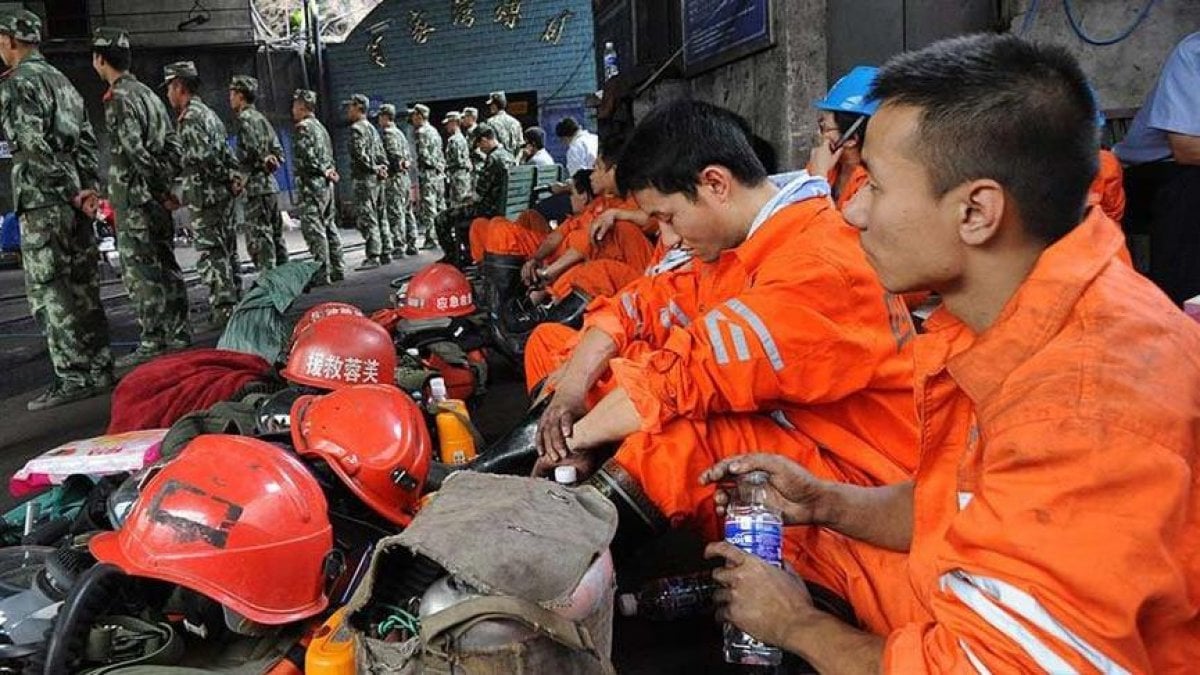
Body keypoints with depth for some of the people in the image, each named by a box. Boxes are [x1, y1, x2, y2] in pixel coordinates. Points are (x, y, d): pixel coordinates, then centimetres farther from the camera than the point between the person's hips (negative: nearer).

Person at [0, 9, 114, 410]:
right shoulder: (62, 80, 20)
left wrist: (69, 190, -11)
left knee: (48, 290, -5)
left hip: (42, 200, -8)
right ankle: (99, 371, 14)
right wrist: (90, 187, 6)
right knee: (82, 287, 10)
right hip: (75, 198, 8)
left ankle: (73, 378, -7)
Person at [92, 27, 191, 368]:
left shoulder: (118, 99, -11)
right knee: (166, 268, 12)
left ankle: (152, 343, -4)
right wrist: (166, 186, 10)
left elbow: (135, 152, -19)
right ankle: (178, 334, 18)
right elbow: (174, 147, 14)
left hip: (134, 201, -9)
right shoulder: (149, 94, 16)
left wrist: (161, 189, -11)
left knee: (140, 273, -6)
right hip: (155, 199, 9)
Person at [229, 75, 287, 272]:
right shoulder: (261, 118, 19)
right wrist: (268, 166, 7)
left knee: (259, 241, -9)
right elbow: (278, 152, 18)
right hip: (271, 184, 9)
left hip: (256, 187, -9)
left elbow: (250, 154, -17)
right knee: (275, 237, 11)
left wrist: (242, 180, -8)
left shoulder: (245, 118, -8)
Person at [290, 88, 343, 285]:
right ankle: (338, 269, 16)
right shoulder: (320, 126, 19)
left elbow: (305, 156, -18)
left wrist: (324, 171, -8)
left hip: (312, 183, -9)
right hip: (327, 184, 9)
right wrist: (329, 170, 5)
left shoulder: (303, 127, -9)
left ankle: (322, 273, -11)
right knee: (329, 226, 12)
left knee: (313, 228, -9)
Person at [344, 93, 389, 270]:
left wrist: (373, 168, -14)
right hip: (377, 178, 10)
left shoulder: (357, 128, -10)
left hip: (365, 178, -10)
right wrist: (382, 167, 7)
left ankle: (373, 257, -12)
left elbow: (358, 153, -21)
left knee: (367, 218, -10)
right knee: (379, 217, 12)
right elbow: (381, 151, 21)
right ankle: (386, 253, 15)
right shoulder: (372, 128, 20)